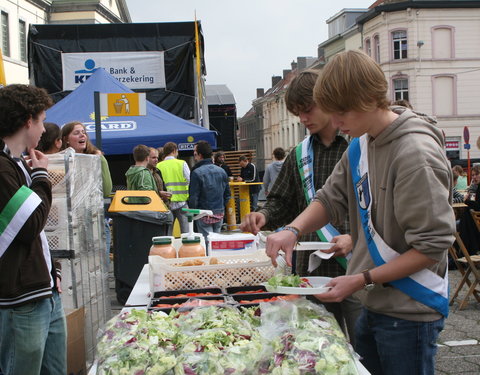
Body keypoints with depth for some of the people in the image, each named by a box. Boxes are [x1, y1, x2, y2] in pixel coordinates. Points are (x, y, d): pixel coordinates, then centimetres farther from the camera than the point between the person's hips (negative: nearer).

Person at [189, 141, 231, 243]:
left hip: (204, 215, -6)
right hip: (220, 213, 6)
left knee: (207, 242, -2)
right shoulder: (222, 171, 6)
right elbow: (227, 194, 11)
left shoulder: (197, 172, -13)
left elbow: (193, 197, -12)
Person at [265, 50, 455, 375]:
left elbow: (433, 246, -21)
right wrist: (292, 231, -8)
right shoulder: (360, 146, 5)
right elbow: (331, 199, 12)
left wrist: (362, 279, -20)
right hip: (373, 305, 8)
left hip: (409, 312, -8)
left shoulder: (416, 154, -22)